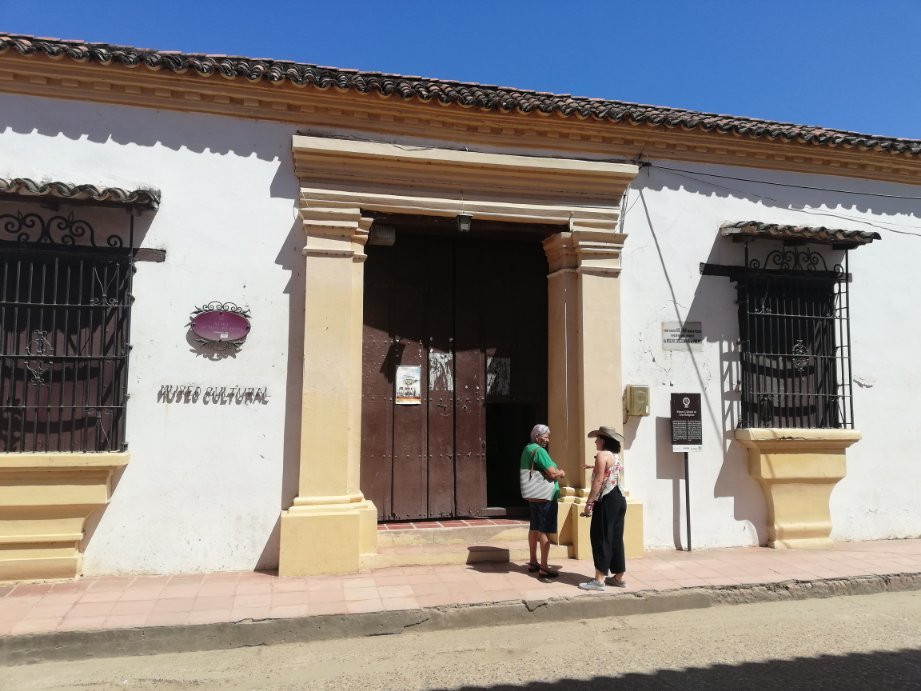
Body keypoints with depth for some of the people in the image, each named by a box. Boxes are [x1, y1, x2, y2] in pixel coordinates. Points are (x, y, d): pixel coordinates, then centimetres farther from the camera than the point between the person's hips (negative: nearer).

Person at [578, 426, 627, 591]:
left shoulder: (602, 454, -11)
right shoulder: (617, 456, 16)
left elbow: (598, 481, -19)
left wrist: (589, 503, -19)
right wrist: (595, 467, 42)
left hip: (607, 501, -9)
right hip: (619, 499, 9)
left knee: (601, 538, -6)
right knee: (615, 538, 13)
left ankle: (599, 580, -6)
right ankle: (619, 577, 18)